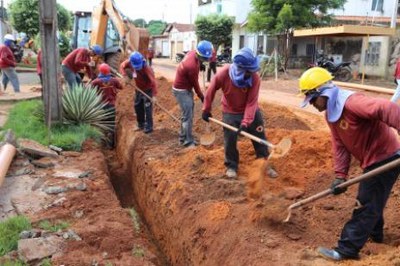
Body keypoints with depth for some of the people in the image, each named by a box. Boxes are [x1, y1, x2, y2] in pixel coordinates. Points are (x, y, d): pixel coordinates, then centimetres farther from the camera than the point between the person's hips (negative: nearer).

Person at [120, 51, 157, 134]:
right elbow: (122, 66, 2)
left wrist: (154, 95, -42)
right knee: (137, 106, 15)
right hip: (139, 89, 7)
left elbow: (153, 81, -36)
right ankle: (141, 125, 31)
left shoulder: (146, 68, -34)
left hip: (147, 89, -7)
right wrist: (125, 75, -17)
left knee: (147, 108, -6)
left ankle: (148, 127, 4)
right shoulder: (129, 62, -17)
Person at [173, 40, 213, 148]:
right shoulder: (192, 66, -31)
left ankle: (183, 138, 25)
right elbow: (195, 84, -17)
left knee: (188, 114, 15)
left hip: (186, 88, 10)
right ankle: (188, 141, 2)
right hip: (181, 90, -10)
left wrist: (200, 65, 3)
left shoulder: (192, 53, -5)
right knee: (188, 116, -6)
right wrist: (202, 97, -4)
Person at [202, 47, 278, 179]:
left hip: (250, 112, 1)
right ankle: (231, 166, 23)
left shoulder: (255, 78, -25)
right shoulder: (224, 73, -26)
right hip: (230, 112, 0)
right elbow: (211, 90, -9)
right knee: (230, 140, 4)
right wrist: (206, 109, -2)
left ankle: (265, 164, 22)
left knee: (260, 138, 6)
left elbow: (252, 102, -25)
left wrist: (245, 122, -33)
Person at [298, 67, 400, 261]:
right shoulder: (330, 114, 5)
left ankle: (347, 249, 6)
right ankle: (374, 233, 48)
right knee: (371, 201, 26)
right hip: (372, 160, 10)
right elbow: (340, 146, 5)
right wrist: (340, 176, -2)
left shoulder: (351, 102, -26)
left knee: (366, 205, -3)